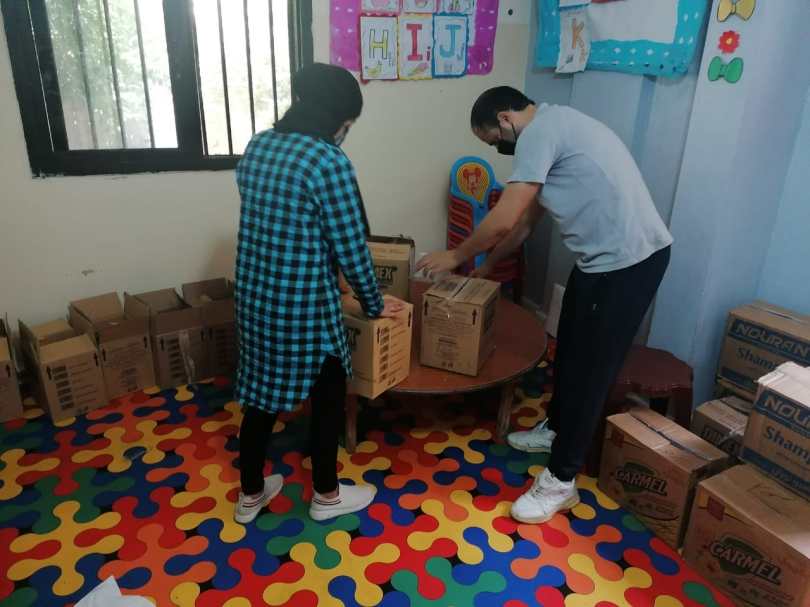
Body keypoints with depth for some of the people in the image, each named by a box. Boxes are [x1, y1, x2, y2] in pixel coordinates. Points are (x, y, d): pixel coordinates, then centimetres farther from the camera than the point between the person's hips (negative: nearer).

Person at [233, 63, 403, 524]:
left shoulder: (258, 146, 6)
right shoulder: (329, 161, -18)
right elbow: (351, 248, -15)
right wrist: (374, 304, 0)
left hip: (254, 295, 8)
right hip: (305, 305, -7)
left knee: (262, 395, 20)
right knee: (329, 396, 14)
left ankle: (251, 495, 37)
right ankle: (327, 496, 33)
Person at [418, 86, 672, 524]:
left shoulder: (540, 131, -14)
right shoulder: (554, 128, 19)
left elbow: (504, 219, -19)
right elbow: (525, 221, 23)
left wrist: (457, 256, -3)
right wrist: (486, 266, 26)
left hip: (627, 261, -10)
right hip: (606, 256, 10)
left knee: (589, 367, -2)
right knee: (569, 348, 22)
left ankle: (560, 482, 13)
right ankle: (556, 428, 43)